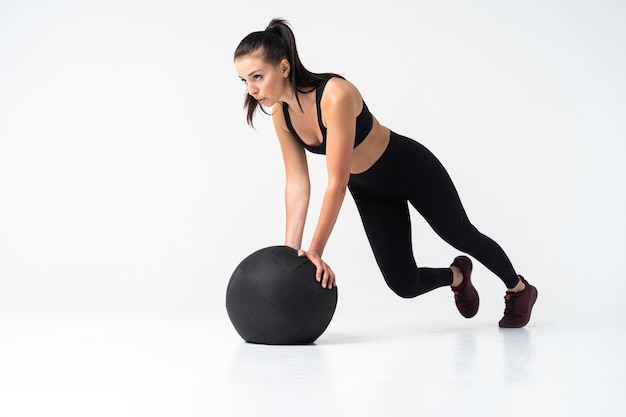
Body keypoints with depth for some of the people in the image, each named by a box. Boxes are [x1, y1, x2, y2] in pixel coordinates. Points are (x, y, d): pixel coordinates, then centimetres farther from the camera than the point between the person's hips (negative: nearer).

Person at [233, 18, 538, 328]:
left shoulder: (336, 95, -38)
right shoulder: (281, 115, -16)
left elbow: (337, 181, -38)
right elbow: (297, 183, -11)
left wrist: (316, 251, -36)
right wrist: (291, 251, -17)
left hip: (411, 169, -6)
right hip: (369, 188, 6)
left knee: (461, 237, 18)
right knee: (402, 283, 3)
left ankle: (519, 289, 48)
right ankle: (458, 276, 38)